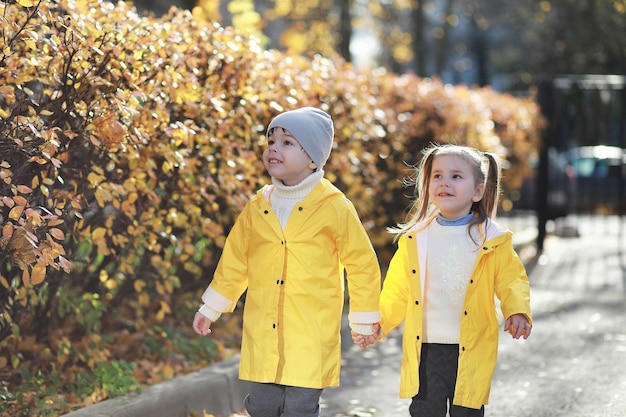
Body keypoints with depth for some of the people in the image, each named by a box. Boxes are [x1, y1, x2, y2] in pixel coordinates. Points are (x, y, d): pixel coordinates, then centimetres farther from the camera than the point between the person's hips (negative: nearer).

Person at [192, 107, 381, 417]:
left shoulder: (335, 208, -5)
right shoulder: (256, 208, 7)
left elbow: (362, 263, 2)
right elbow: (234, 261, 18)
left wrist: (364, 319, 7)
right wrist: (211, 308, 21)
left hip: (311, 338, -4)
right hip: (261, 333, 4)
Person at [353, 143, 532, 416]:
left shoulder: (493, 241, -2)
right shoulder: (414, 239, 3)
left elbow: (511, 280, 3)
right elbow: (398, 289, 9)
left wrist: (517, 312, -16)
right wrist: (378, 322, -2)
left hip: (471, 354, -2)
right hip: (425, 352, 2)